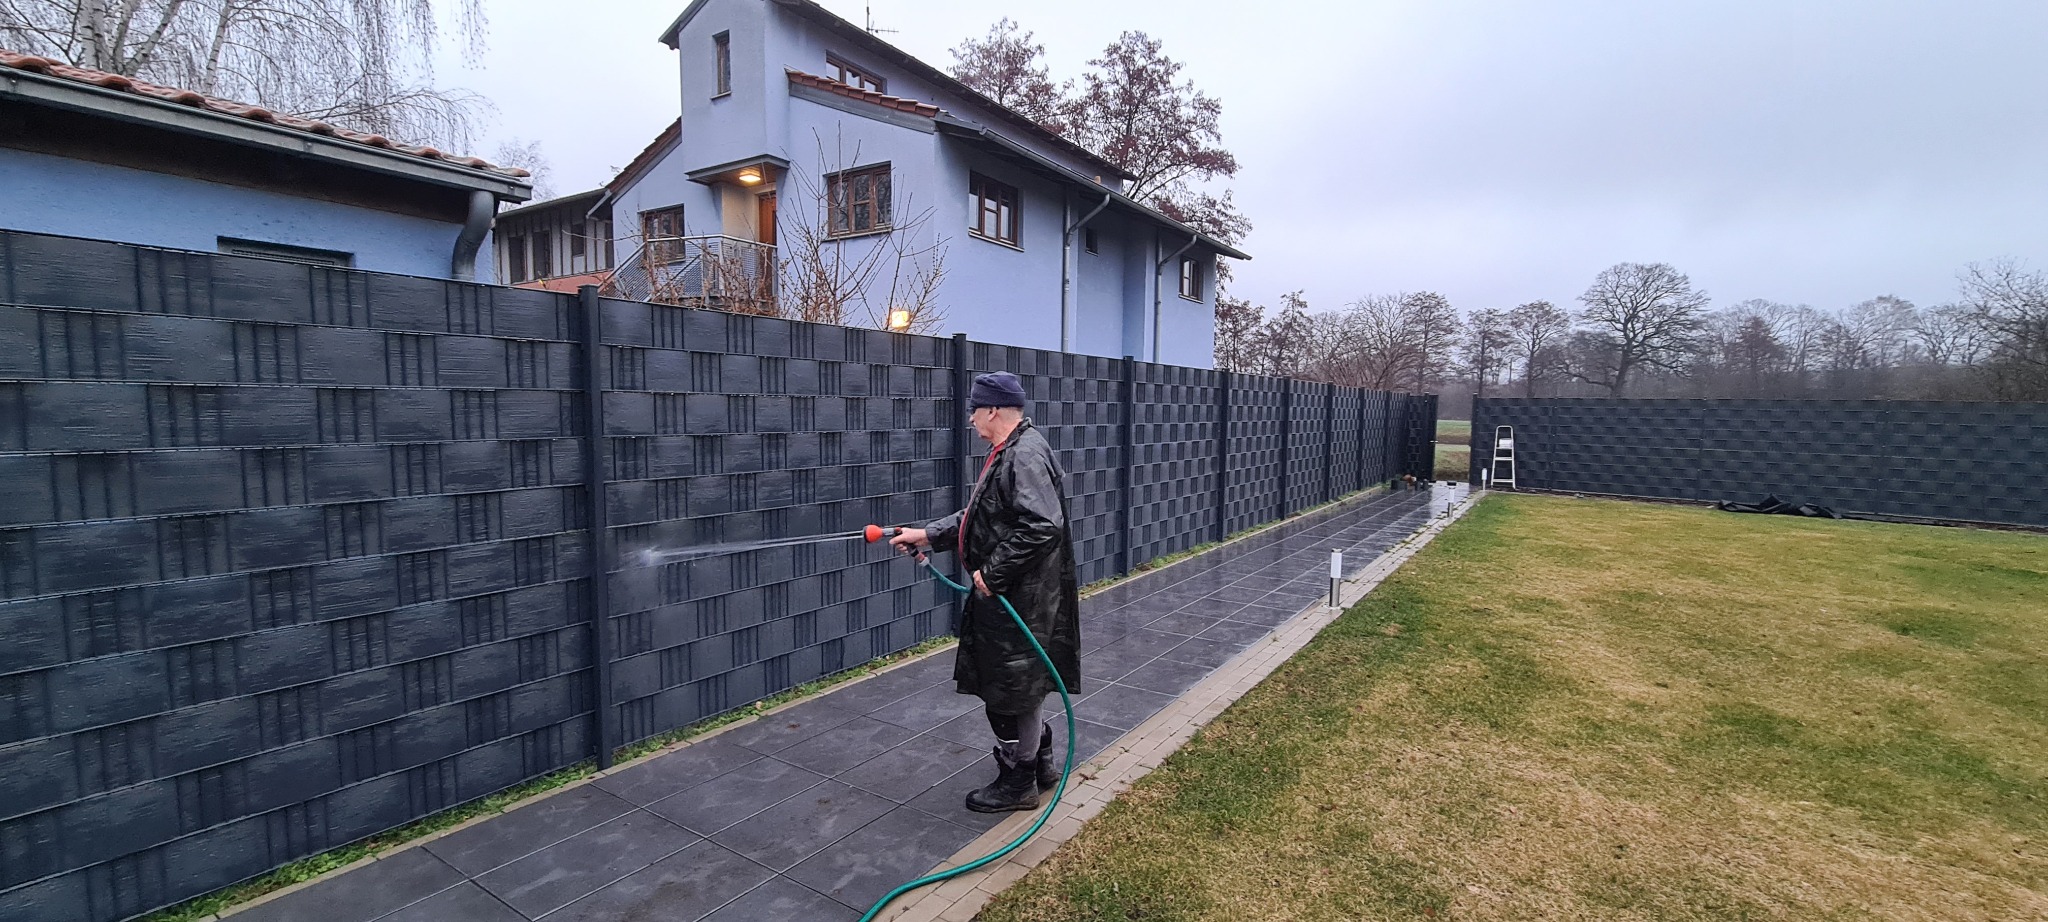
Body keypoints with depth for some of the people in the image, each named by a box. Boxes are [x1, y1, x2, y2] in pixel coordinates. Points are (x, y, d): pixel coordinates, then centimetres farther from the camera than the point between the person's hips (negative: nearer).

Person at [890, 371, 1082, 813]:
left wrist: (992, 572, -22)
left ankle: (1017, 783, 23)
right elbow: (979, 517, 21)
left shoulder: (1027, 456, -20)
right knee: (1004, 683, 20)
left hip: (1019, 598, -10)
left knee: (1013, 690, 5)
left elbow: (1040, 527, -29)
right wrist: (926, 535, 18)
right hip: (1002, 594, 10)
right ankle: (1040, 763, 37)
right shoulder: (1009, 452, 13)